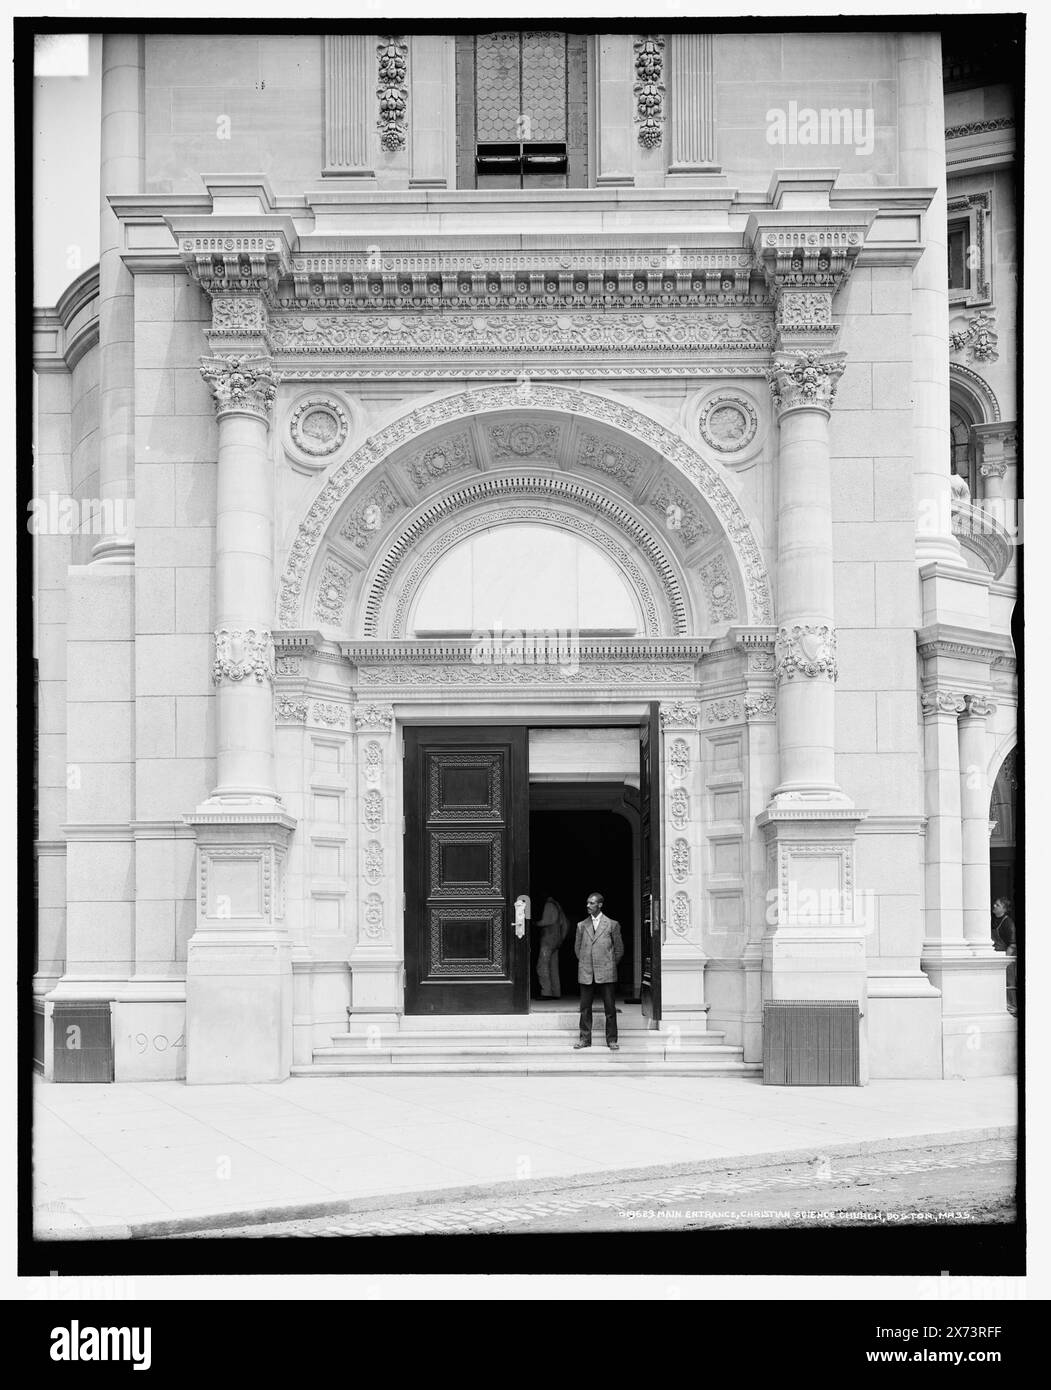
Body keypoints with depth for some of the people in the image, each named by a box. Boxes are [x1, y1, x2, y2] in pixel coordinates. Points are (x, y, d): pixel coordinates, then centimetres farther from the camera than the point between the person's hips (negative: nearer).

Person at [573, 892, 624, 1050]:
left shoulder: (612, 925, 3)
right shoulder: (581, 925, 10)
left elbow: (619, 949, 9)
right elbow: (577, 948, 19)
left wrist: (610, 965, 7)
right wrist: (584, 963, 11)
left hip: (606, 972, -2)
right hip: (585, 972, 2)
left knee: (610, 1007, 0)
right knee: (585, 1008, 4)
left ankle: (611, 1040, 7)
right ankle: (585, 1039, 12)